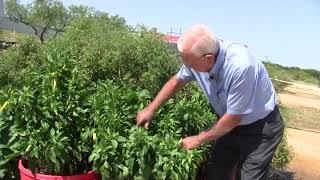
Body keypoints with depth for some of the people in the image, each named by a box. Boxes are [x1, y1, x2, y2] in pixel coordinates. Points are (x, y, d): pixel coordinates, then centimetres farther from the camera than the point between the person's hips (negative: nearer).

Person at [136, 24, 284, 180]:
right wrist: (150, 109, 3)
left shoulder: (240, 66, -36)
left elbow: (233, 117, -25)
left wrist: (199, 139, -13)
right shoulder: (197, 56, -17)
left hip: (261, 128, -5)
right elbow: (176, 81, 3)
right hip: (232, 125, 6)